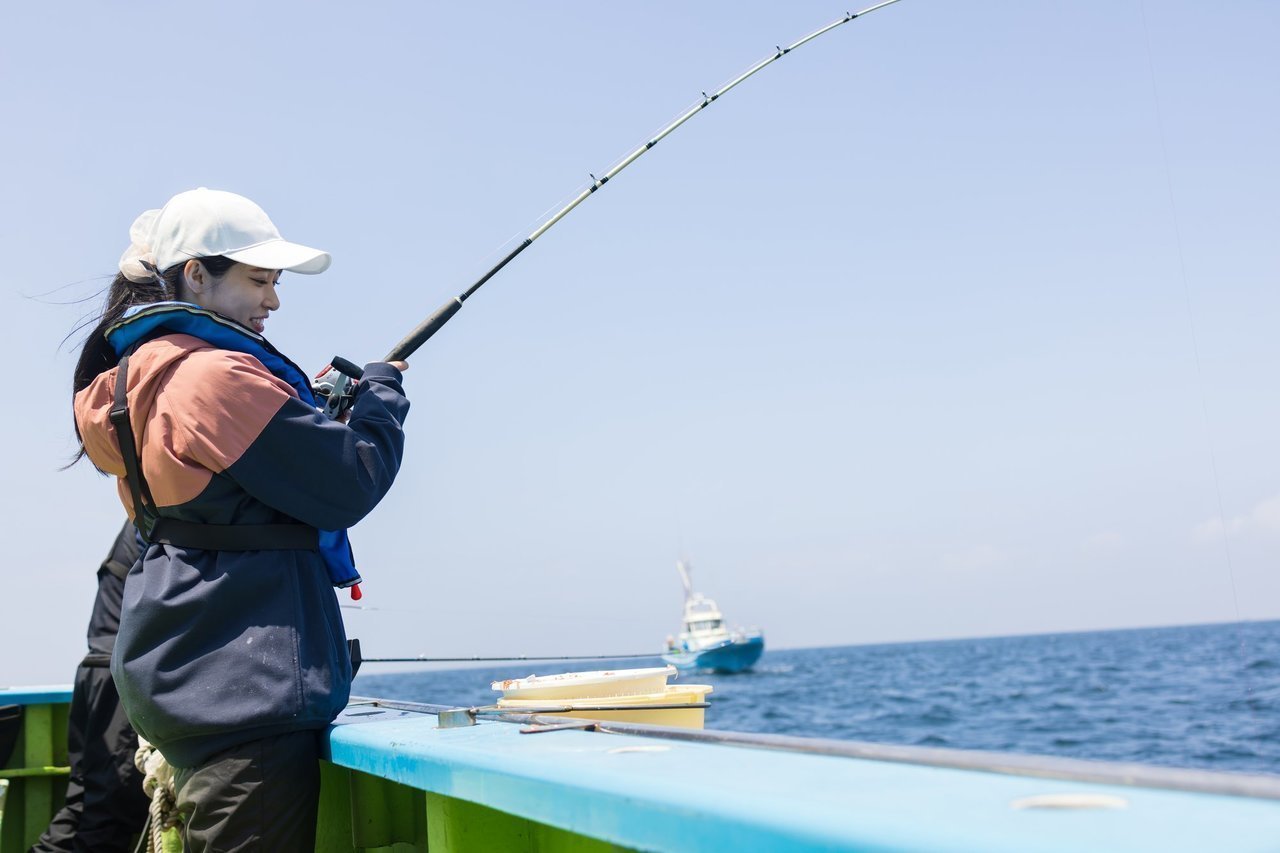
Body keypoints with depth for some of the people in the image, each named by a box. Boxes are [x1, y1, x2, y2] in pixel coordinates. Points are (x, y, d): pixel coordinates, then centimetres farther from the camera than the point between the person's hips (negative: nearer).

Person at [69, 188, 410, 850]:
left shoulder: (141, 374, 13)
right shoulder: (219, 376, -17)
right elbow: (350, 486, -15)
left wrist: (310, 404, 17)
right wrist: (380, 392, 1)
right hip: (248, 688, -10)